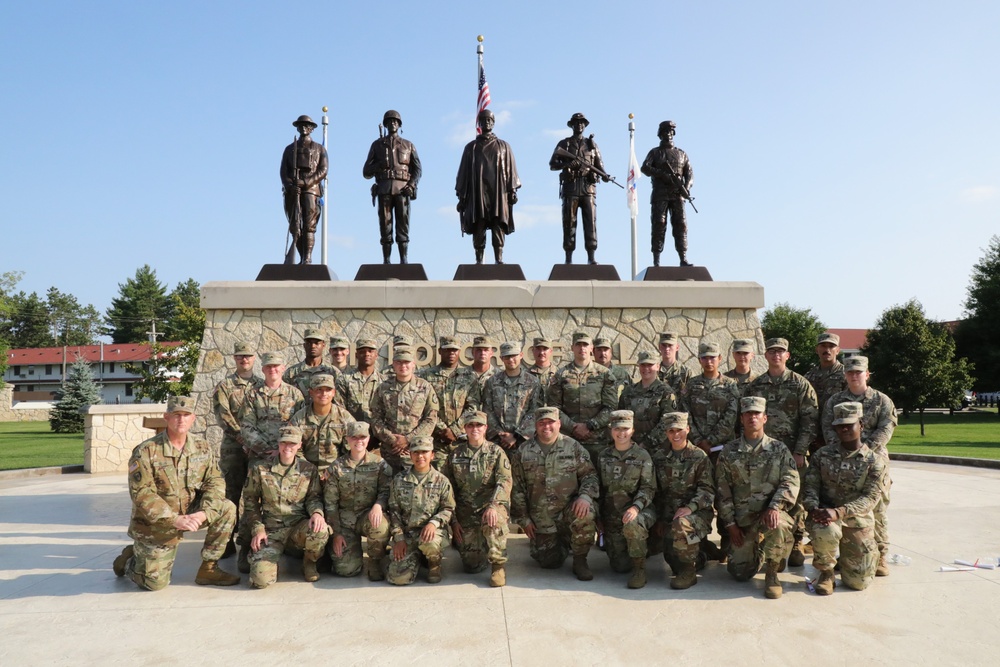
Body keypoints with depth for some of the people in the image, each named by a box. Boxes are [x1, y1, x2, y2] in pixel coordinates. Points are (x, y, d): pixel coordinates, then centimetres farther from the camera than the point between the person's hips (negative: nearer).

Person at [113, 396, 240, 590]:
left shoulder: (203, 449, -3)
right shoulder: (146, 451, -17)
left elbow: (214, 482, -7)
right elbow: (141, 494, -22)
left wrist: (203, 513, -26)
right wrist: (175, 519, -30)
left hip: (190, 515, 4)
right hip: (154, 526, -4)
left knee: (227, 509, -19)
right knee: (155, 583, -5)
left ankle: (208, 569, -4)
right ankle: (128, 560, 30)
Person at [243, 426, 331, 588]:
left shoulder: (309, 469, 4)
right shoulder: (260, 468, 2)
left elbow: (314, 496, 6)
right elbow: (250, 501, 8)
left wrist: (317, 512, -18)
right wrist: (257, 529, -4)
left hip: (299, 527, 1)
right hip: (271, 530, 0)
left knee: (320, 530, -36)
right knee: (261, 579, -22)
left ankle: (309, 562, 0)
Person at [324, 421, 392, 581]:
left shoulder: (379, 464, 0)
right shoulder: (337, 466, 2)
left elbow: (387, 490, -4)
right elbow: (330, 502, 3)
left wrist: (378, 505, -28)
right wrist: (336, 532, -3)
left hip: (370, 515, -1)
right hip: (345, 518, 1)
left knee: (380, 526, -37)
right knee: (347, 569, -11)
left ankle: (376, 562, -7)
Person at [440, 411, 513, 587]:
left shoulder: (496, 452, 3)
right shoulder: (455, 455, 8)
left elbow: (505, 481, -10)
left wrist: (493, 506, -26)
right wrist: (453, 520, 3)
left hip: (492, 506, -2)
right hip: (466, 513, 2)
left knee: (494, 522, -38)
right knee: (471, 565, -4)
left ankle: (497, 567, -18)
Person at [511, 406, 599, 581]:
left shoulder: (573, 447, -1)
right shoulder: (524, 452, 1)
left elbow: (589, 475, -1)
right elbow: (517, 489, 5)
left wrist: (585, 496, -21)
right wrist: (523, 519, 2)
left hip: (569, 510, -1)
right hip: (540, 519, 1)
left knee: (586, 513, -34)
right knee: (550, 562, -1)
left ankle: (580, 561, -10)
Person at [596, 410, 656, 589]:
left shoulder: (642, 456, -3)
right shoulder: (604, 456, 8)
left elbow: (648, 488, -9)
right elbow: (599, 488, 13)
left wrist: (636, 507, -27)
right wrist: (599, 518, 10)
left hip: (639, 510, -4)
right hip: (612, 515, 4)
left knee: (632, 525, -40)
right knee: (620, 567, -1)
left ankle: (640, 569, -18)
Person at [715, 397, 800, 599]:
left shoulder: (779, 449, 4)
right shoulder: (729, 452, 5)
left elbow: (791, 482, -7)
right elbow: (722, 491, 4)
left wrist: (774, 507, -23)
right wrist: (730, 523, -2)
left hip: (770, 513, -1)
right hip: (742, 519, 1)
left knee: (779, 525, -38)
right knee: (740, 573, -5)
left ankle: (772, 574, -11)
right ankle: (757, 553, 32)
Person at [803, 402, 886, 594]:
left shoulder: (874, 461, -3)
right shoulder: (822, 455, 3)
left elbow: (871, 497, -13)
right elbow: (809, 486, 0)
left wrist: (839, 512, -28)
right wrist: (814, 509, -23)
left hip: (858, 520, 0)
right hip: (825, 513, 0)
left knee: (858, 582, -2)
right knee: (826, 532, -38)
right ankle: (826, 572, -6)